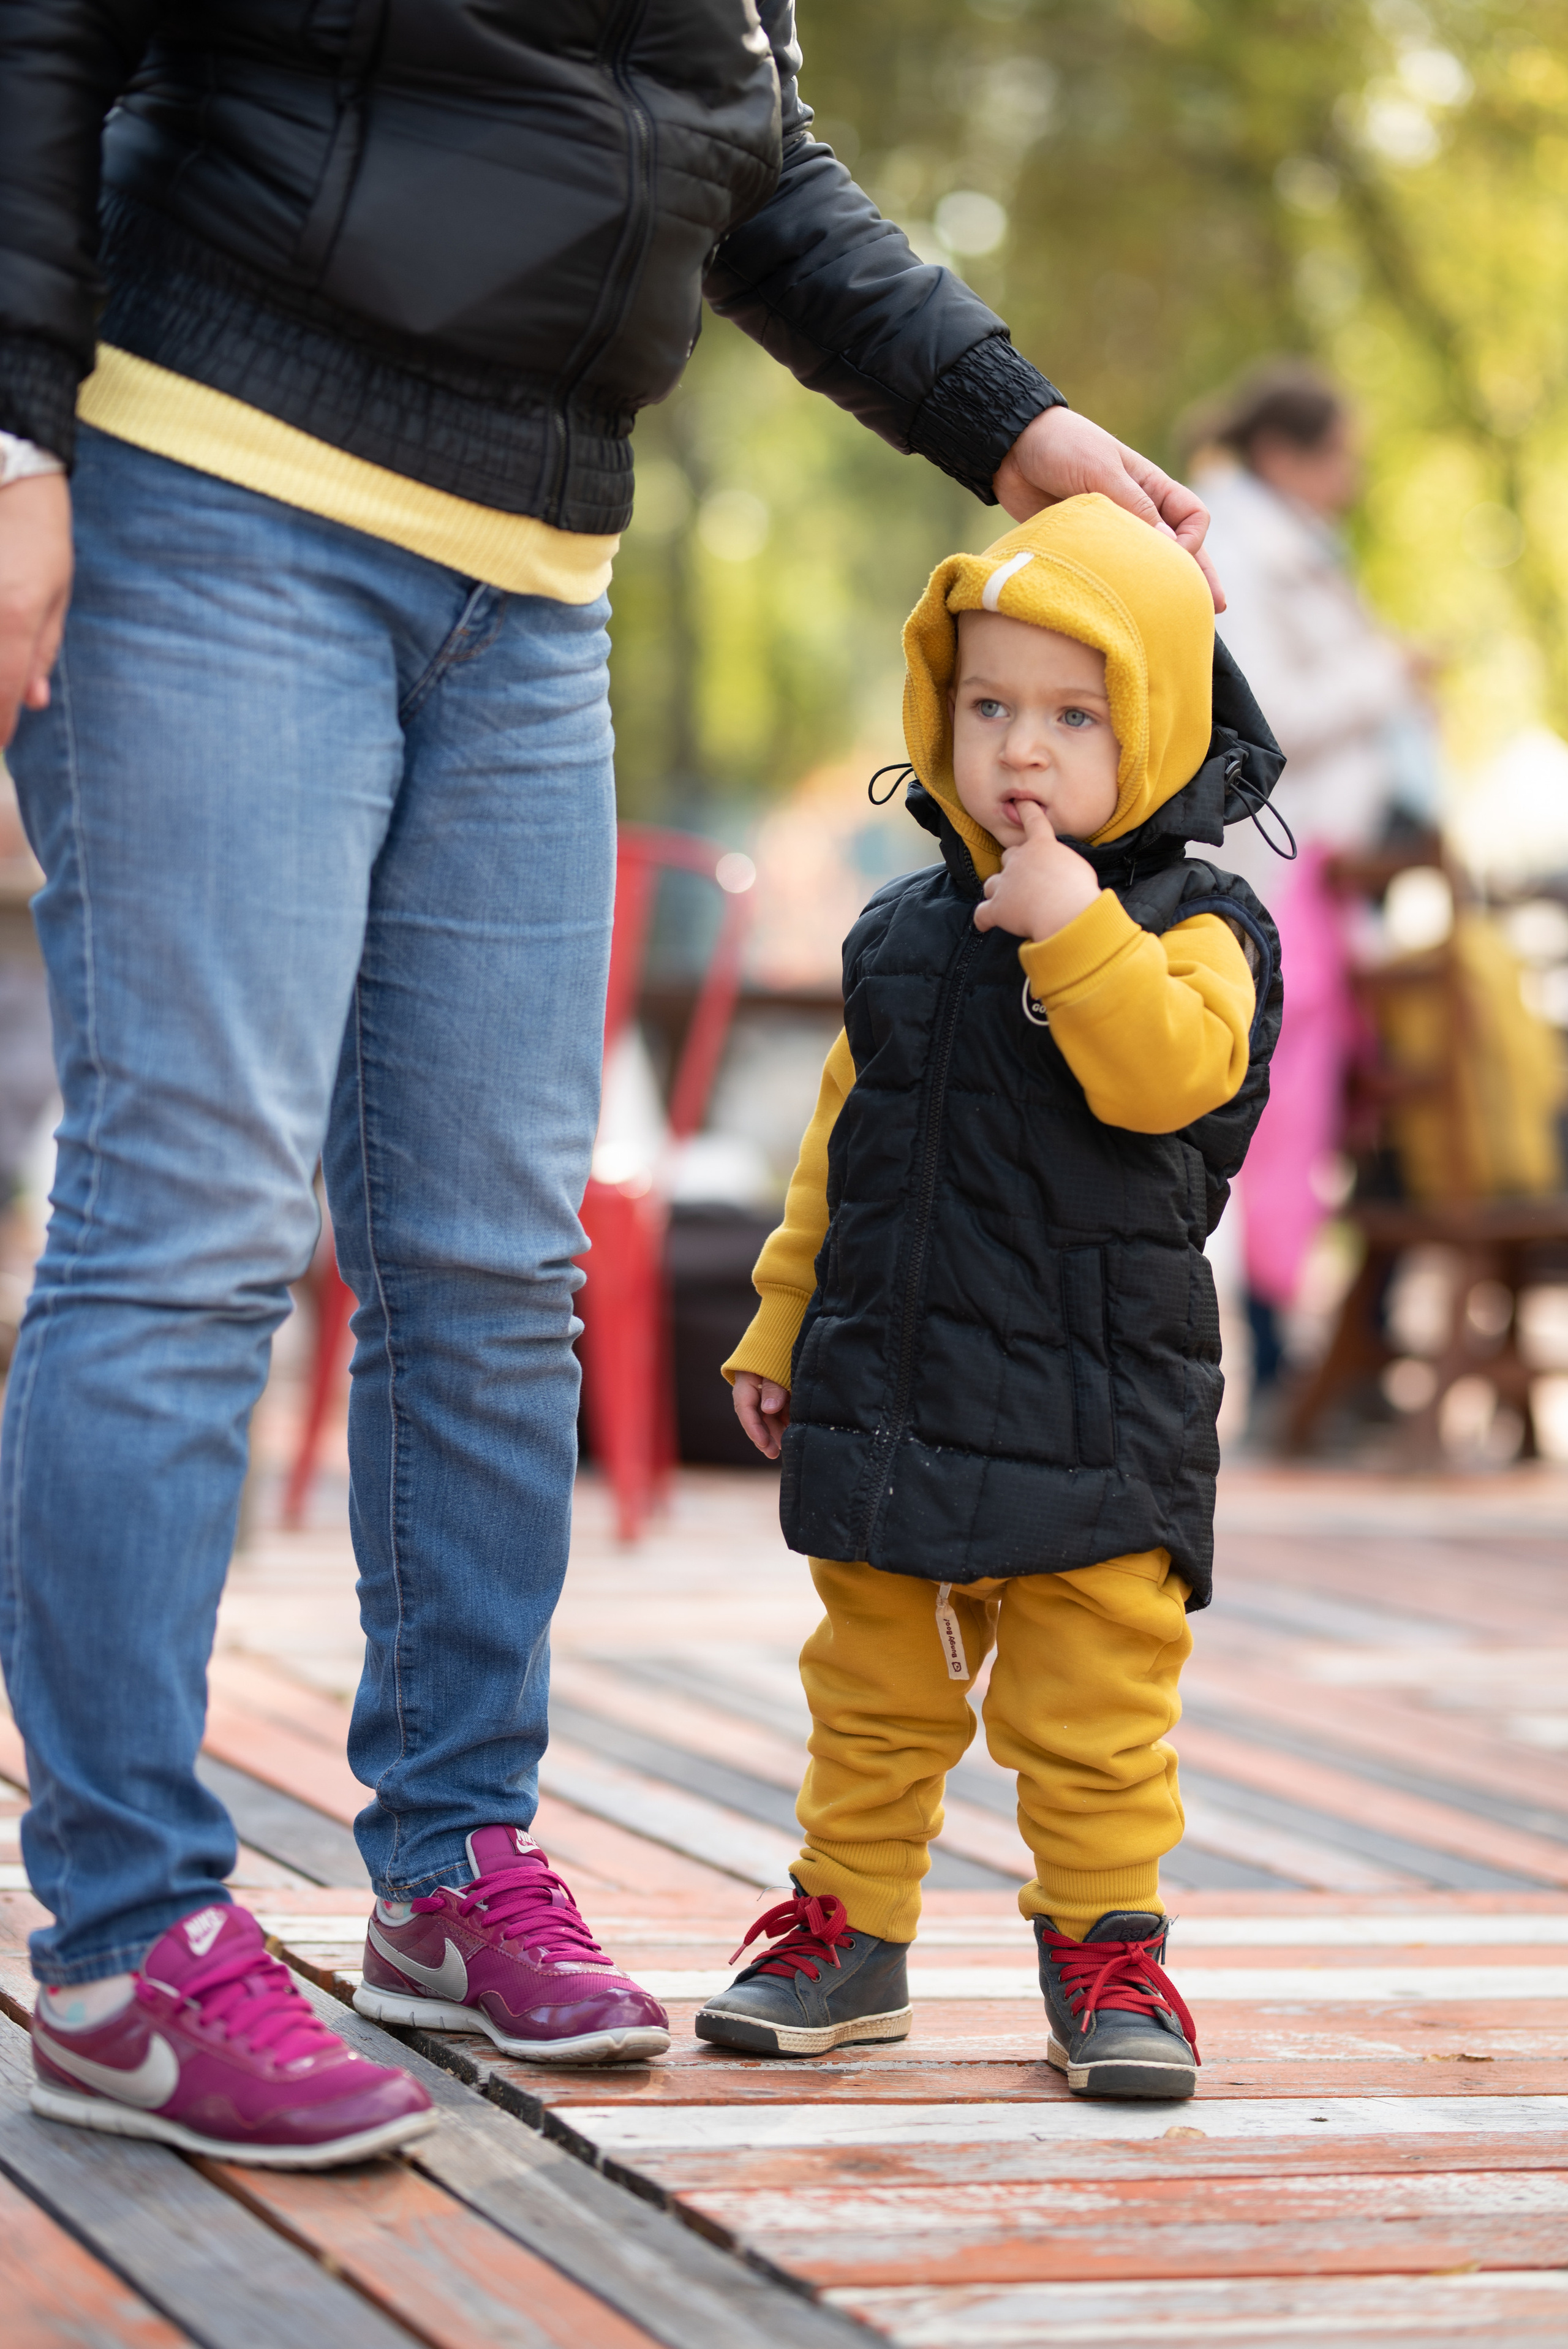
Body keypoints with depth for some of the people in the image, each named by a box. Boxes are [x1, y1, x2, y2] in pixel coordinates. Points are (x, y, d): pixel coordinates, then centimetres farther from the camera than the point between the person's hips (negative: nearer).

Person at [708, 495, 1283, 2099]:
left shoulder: (1190, 928, -6)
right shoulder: (904, 933, 9)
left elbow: (1173, 1074, -26)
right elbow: (840, 1148, 17)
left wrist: (1071, 929, -30)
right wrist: (782, 1325, 17)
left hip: (1094, 1407, -4)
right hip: (889, 1392, 5)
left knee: (1093, 1704, 1)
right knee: (875, 1686, 13)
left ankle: (1105, 1943, 15)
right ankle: (849, 1926, 25)